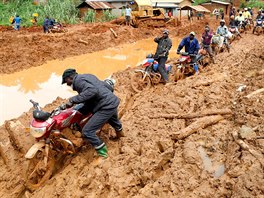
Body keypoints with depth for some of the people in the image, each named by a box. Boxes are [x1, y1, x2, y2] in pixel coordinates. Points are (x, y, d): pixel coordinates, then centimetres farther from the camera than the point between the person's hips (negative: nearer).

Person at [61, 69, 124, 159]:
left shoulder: (78, 81, -11)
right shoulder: (87, 76, 17)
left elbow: (92, 90, -31)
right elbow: (106, 85, 18)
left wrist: (73, 100, -27)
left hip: (106, 107, -10)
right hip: (113, 101, 10)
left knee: (87, 132, -9)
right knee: (112, 118, 43)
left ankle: (102, 153, 4)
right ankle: (119, 132, 71)